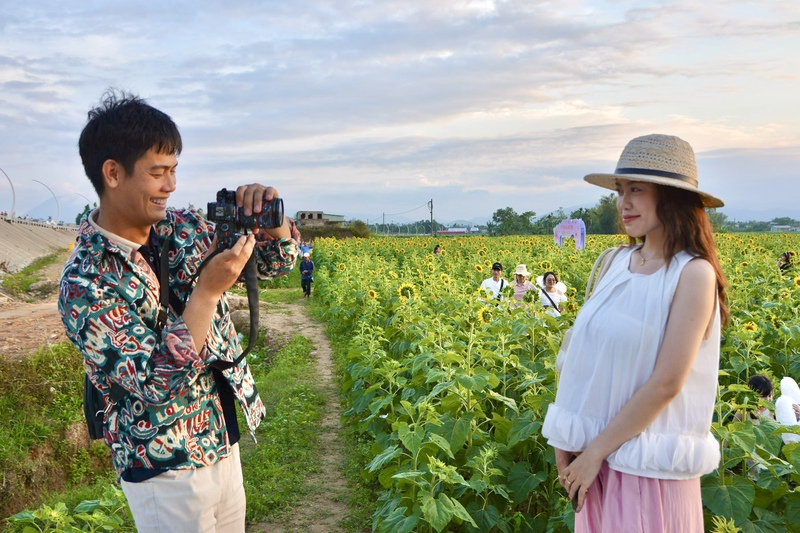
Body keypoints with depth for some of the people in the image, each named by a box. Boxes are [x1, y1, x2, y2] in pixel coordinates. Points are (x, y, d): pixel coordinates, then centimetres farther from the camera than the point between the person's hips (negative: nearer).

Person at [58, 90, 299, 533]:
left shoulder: (183, 227, -3)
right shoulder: (85, 283, -21)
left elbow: (275, 262, 5)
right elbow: (157, 385, -25)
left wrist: (271, 221, -16)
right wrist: (207, 291, -30)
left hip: (223, 444, 6)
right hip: (166, 468, -6)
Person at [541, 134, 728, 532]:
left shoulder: (693, 273, -14)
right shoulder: (618, 263, 3)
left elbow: (667, 383, -18)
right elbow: (587, 358, 4)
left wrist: (596, 451, -14)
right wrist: (568, 439, 0)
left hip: (650, 463, -5)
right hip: (597, 452, 6)